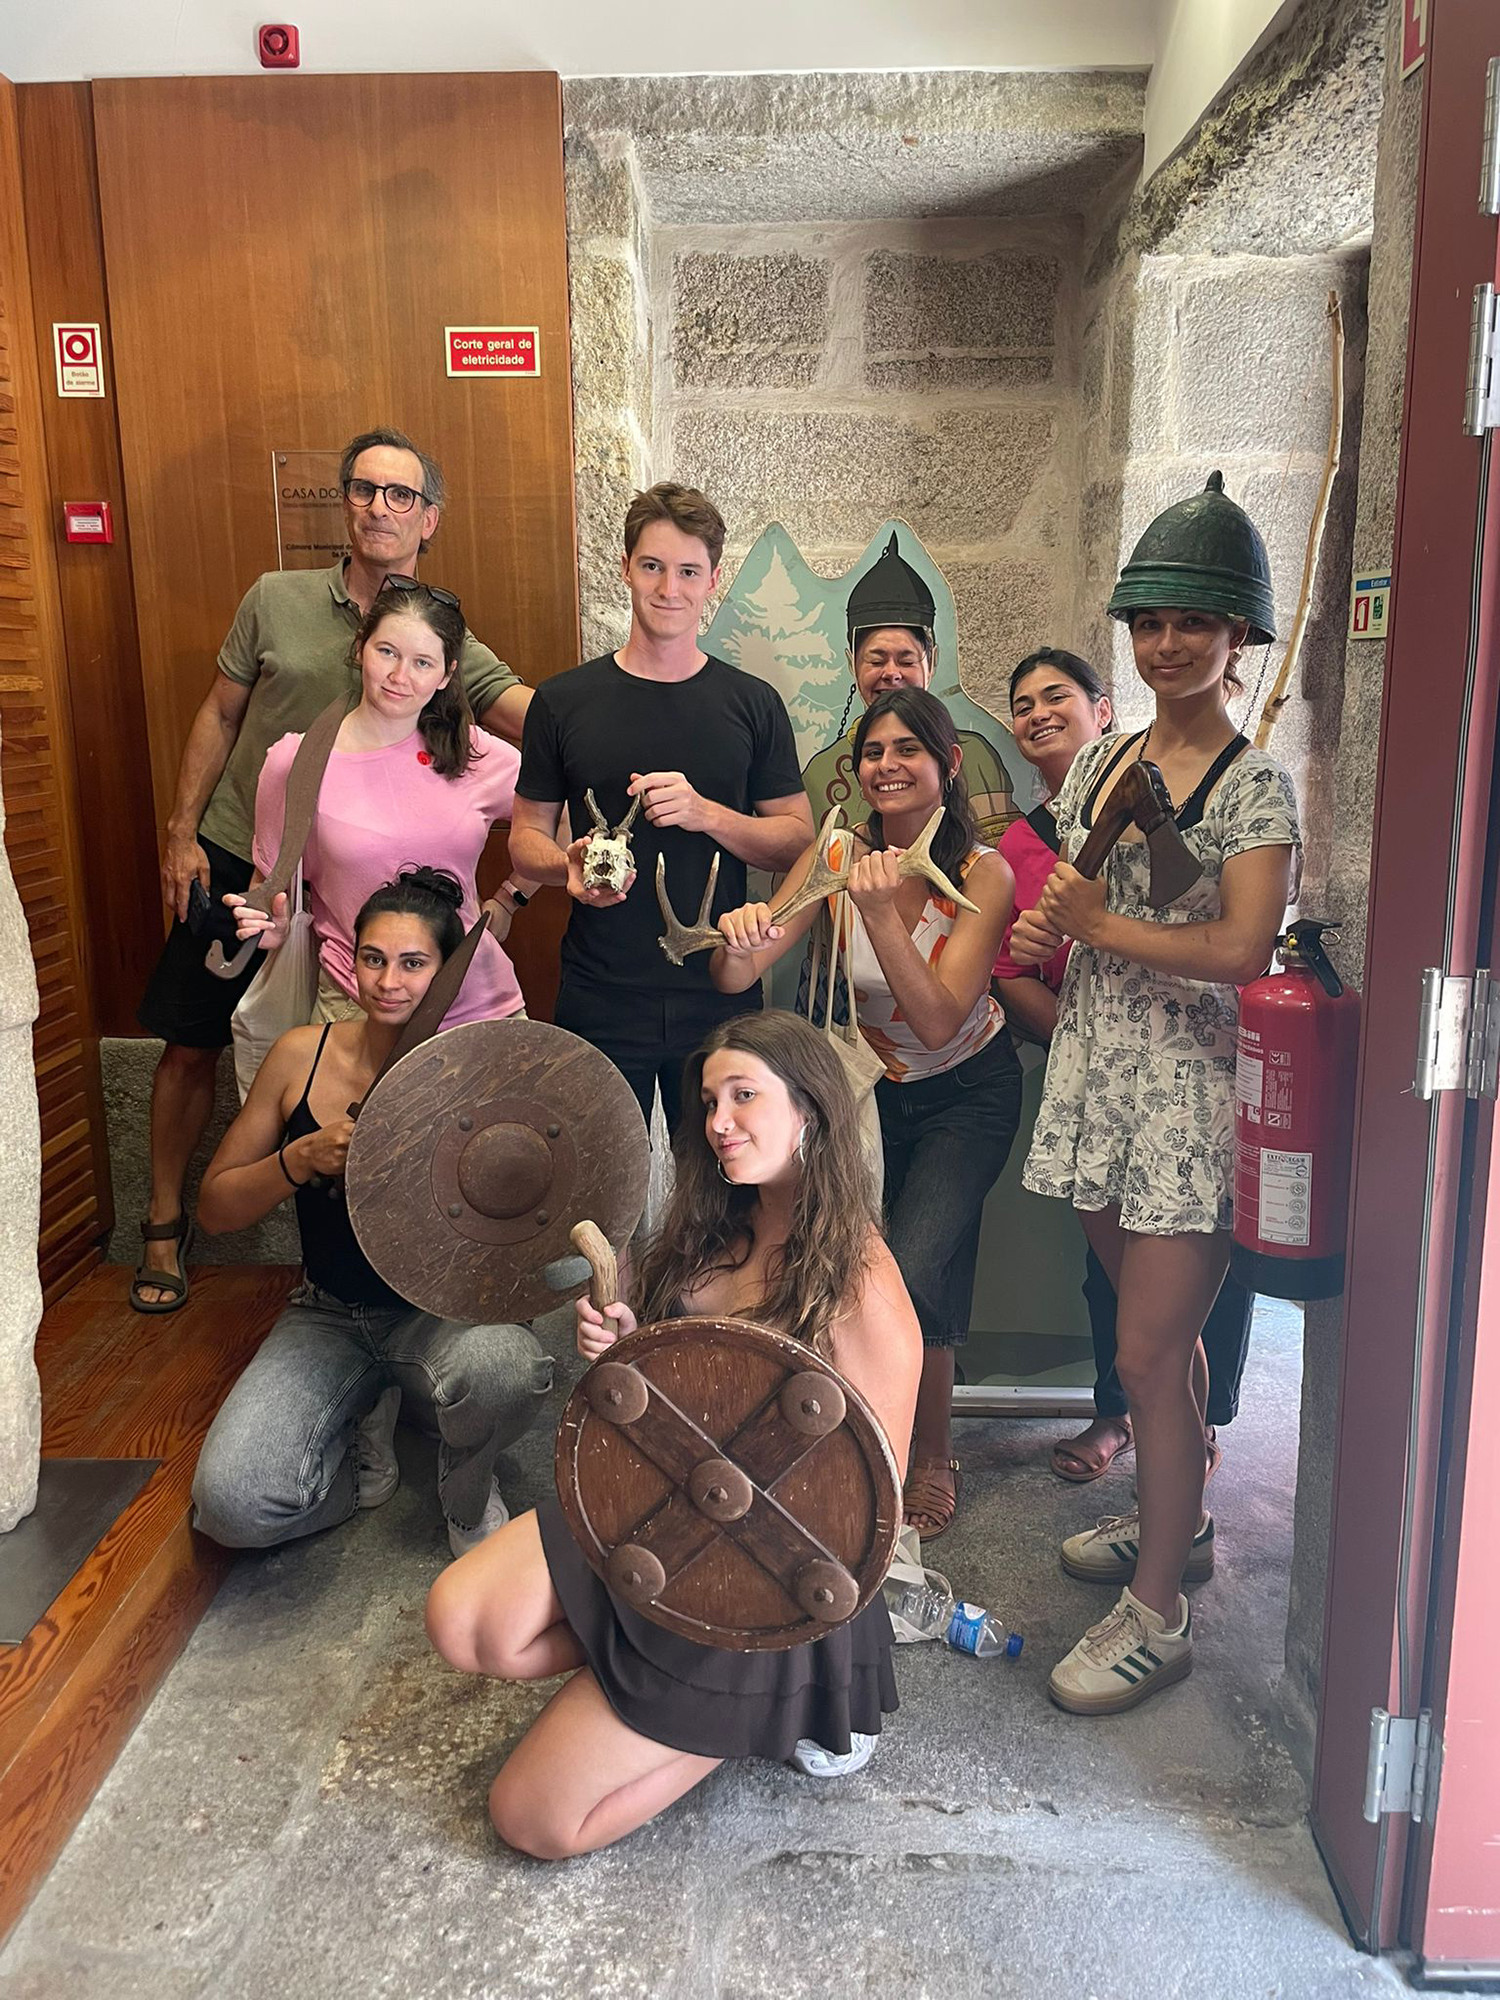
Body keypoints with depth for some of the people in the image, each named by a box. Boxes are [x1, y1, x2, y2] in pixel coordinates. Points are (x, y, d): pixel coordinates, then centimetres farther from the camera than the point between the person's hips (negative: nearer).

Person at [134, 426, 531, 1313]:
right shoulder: (277, 600, -3)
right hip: (232, 861, 1)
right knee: (191, 1044, 10)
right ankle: (165, 1223, 30)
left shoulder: (444, 642, -7)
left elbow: (535, 714, -24)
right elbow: (220, 715, 6)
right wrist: (182, 833, 2)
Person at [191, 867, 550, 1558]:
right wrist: (304, 1157, -17)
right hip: (329, 1315, 2)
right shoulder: (302, 1055, -5)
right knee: (229, 1503, -22)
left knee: (504, 1367, -38)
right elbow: (215, 1206, 2)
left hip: (438, 1313, -2)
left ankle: (467, 1494, -1)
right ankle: (363, 1431, 12)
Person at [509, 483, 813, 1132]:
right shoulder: (563, 701, 2)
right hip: (598, 1002, 0)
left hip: (720, 998, 1)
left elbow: (798, 841, 3)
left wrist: (707, 813, -14)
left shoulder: (753, 704, 3)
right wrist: (568, 867, -16)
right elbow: (526, 836, 7)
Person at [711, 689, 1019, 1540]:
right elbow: (735, 977, -18)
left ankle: (934, 1456, 9)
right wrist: (741, 937, -41)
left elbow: (938, 1023, -30)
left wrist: (880, 911, -40)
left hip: (966, 1092, -3)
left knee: (910, 1275, -18)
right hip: (874, 1085, 3)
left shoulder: (983, 873, -21)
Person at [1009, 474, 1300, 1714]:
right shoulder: (1100, 761, 11)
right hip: (1097, 1075, 6)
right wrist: (1038, 934, -2)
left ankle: (1158, 1613, 13)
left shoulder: (1254, 786, -9)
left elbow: (1242, 947, -21)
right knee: (1156, 1325, 20)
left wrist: (1098, 924, -13)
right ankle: (1178, 1520, 40)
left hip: (1192, 1090, -6)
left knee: (1150, 1353, -3)